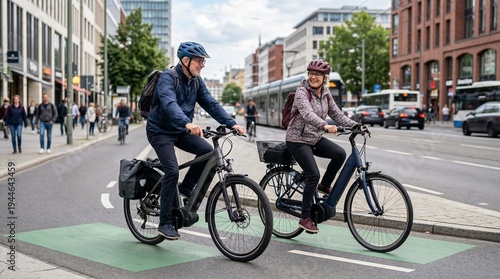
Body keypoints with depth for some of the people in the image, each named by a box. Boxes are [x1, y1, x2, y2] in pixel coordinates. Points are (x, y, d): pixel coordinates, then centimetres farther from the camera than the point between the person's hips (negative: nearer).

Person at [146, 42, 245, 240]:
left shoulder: (196, 81, 2)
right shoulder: (168, 77, -21)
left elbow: (211, 104, -3)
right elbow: (169, 104, -38)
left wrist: (231, 123, -16)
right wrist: (188, 124, -56)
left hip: (180, 131, 7)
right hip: (160, 131, -6)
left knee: (207, 150, -17)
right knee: (172, 171, -20)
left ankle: (186, 187, 4)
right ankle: (165, 223, -8)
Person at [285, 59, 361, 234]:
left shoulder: (325, 94, 6)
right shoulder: (302, 91, -16)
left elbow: (337, 114, 6)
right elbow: (307, 114, -32)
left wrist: (355, 125, -9)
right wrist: (325, 126, -49)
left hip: (315, 138, 7)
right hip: (298, 139, -6)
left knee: (340, 154, -17)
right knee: (313, 175, -18)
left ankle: (325, 185, 7)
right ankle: (305, 218, -5)